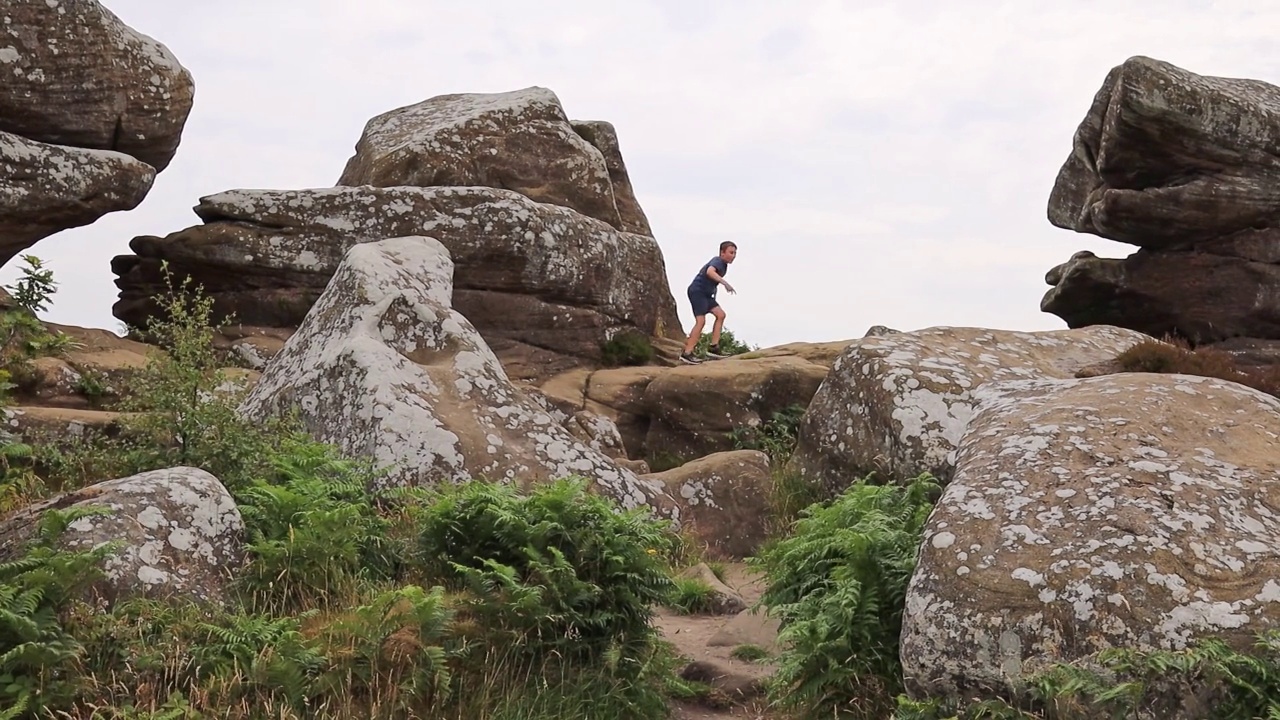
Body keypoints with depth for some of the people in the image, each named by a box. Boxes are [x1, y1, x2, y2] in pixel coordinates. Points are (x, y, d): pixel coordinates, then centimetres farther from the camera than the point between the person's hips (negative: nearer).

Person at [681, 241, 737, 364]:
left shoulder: (724, 265, 16)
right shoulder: (717, 261, -15)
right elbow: (710, 272, -38)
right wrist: (725, 283, -45)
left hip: (706, 294, 10)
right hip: (697, 291, -10)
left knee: (720, 314, 3)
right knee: (701, 321, -16)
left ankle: (714, 347, 2)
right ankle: (687, 353, -16)